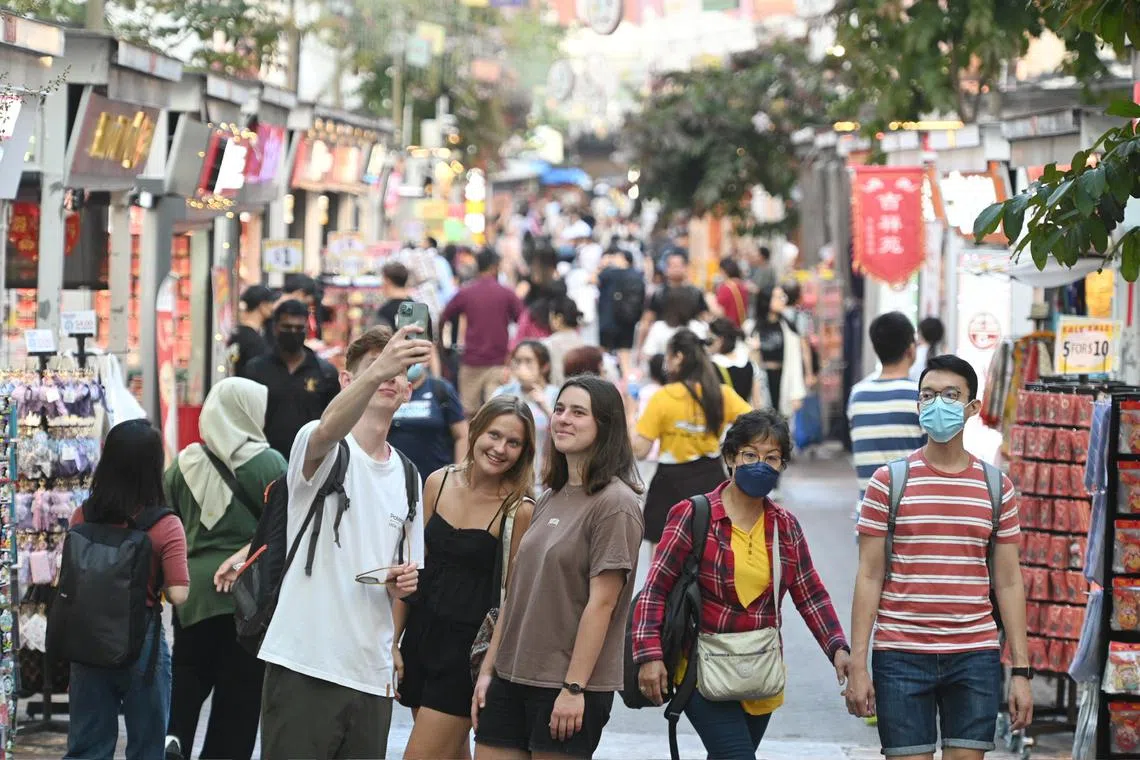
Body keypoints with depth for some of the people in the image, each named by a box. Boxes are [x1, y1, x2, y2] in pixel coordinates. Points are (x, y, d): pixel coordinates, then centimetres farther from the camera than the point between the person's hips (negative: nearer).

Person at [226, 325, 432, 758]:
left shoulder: (407, 477, 18)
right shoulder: (322, 450, -2)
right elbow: (329, 429, -29)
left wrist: (403, 582, 1)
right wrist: (378, 370, -47)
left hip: (371, 674, 6)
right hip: (304, 667, -6)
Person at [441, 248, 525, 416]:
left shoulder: (465, 293, 2)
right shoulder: (507, 294, -2)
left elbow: (442, 319, 5)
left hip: (471, 362, 1)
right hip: (498, 362, -1)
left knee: (468, 410, 11)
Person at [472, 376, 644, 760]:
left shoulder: (614, 504, -10)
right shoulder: (549, 500, 13)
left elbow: (601, 603, -15)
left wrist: (574, 688, -17)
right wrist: (488, 670, 13)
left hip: (570, 685, -7)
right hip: (512, 677, 7)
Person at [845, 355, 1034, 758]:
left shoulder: (996, 487, 7)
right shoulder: (889, 482, 2)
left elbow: (1008, 583, 9)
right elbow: (869, 577, 1)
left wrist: (1021, 670, 4)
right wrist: (857, 664, -5)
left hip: (975, 657, 2)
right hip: (901, 658, -2)